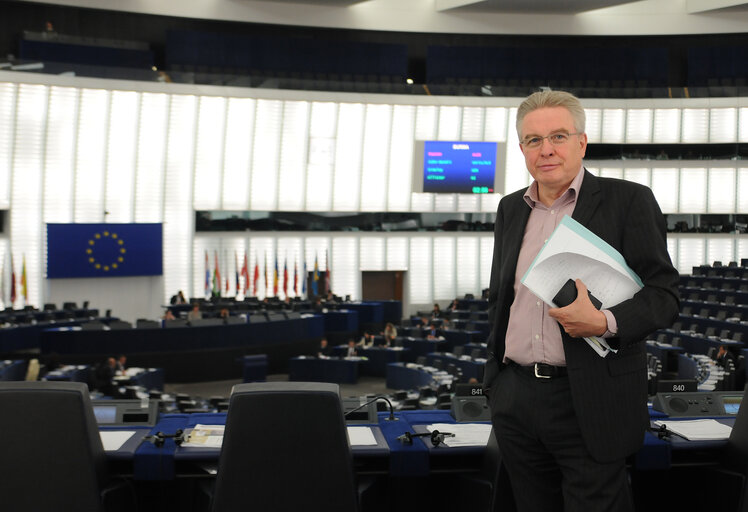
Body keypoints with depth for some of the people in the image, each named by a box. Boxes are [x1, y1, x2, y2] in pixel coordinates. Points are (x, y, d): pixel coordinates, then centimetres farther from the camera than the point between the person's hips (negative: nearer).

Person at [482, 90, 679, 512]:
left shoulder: (628, 201, -4)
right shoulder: (510, 209, 13)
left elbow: (664, 294, -7)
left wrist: (605, 322, -25)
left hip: (591, 405, -5)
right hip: (516, 398, 5)